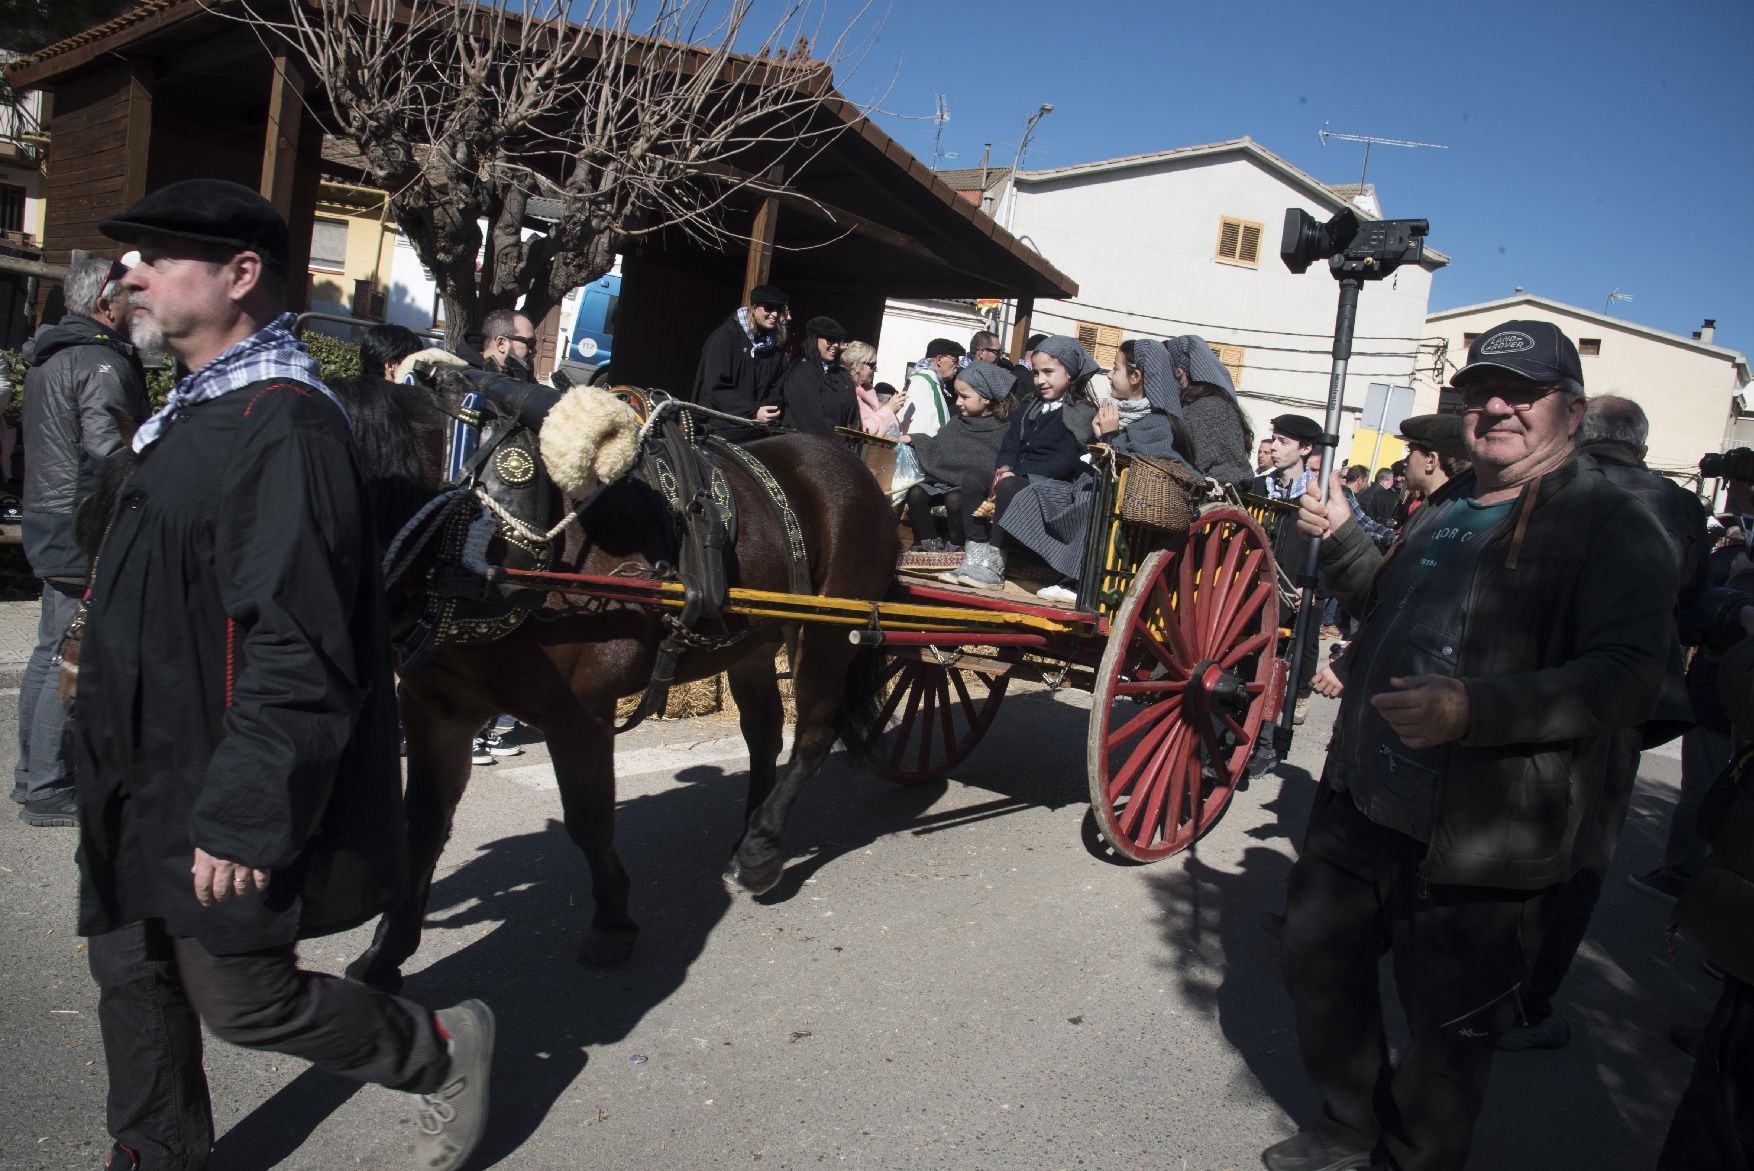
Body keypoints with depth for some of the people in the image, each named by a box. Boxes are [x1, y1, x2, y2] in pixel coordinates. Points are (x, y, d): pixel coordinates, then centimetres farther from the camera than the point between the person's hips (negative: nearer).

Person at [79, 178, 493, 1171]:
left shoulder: (282, 427, -23)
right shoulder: (205, 410, 11)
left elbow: (297, 651, -28)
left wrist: (239, 819, -25)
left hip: (218, 799, -10)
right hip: (149, 787, 10)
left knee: (241, 997, 4)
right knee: (132, 973, 19)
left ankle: (446, 1051, 25)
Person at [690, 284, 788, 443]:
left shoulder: (777, 344, 9)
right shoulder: (725, 336, -8)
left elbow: (776, 388, 11)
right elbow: (715, 387, -16)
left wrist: (769, 410, -11)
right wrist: (753, 412, -24)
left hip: (759, 430, 5)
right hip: (724, 428, -5)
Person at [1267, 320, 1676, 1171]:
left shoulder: (1610, 525, -10)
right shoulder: (1445, 511, 16)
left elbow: (1629, 675, -23)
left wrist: (1474, 709, -34)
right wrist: (1341, 541, 16)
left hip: (1477, 846, -8)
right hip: (1361, 807, 8)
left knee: (1449, 1032, 7)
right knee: (1316, 958, 18)